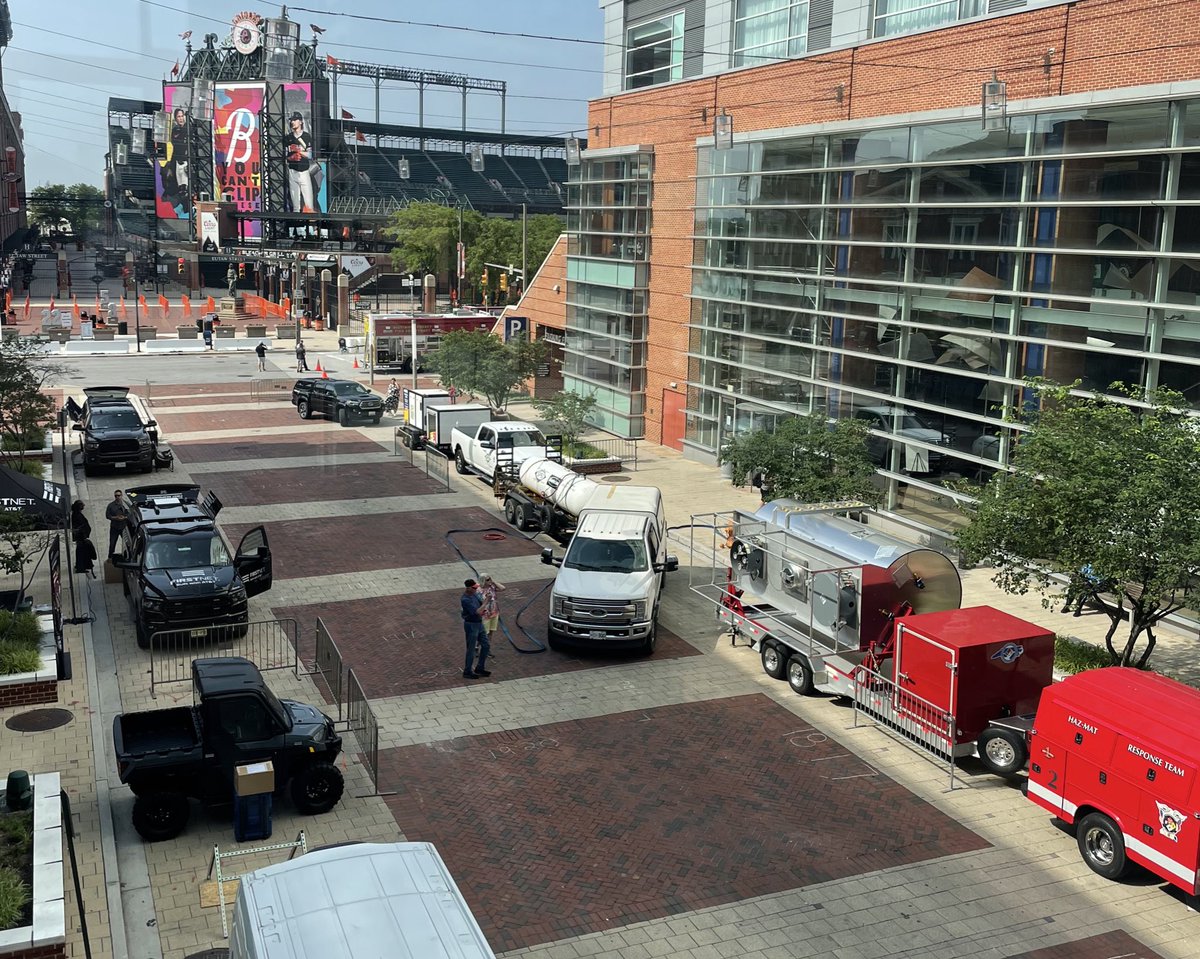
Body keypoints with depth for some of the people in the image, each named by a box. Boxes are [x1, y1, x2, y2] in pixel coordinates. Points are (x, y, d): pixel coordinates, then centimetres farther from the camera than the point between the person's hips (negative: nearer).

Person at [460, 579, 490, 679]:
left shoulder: (475, 594, 2)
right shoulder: (465, 599, -25)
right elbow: (477, 612, -29)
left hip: (479, 623, 9)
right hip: (471, 625, -9)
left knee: (486, 646, 14)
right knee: (471, 649, 3)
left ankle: (479, 668, 28)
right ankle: (467, 672, 18)